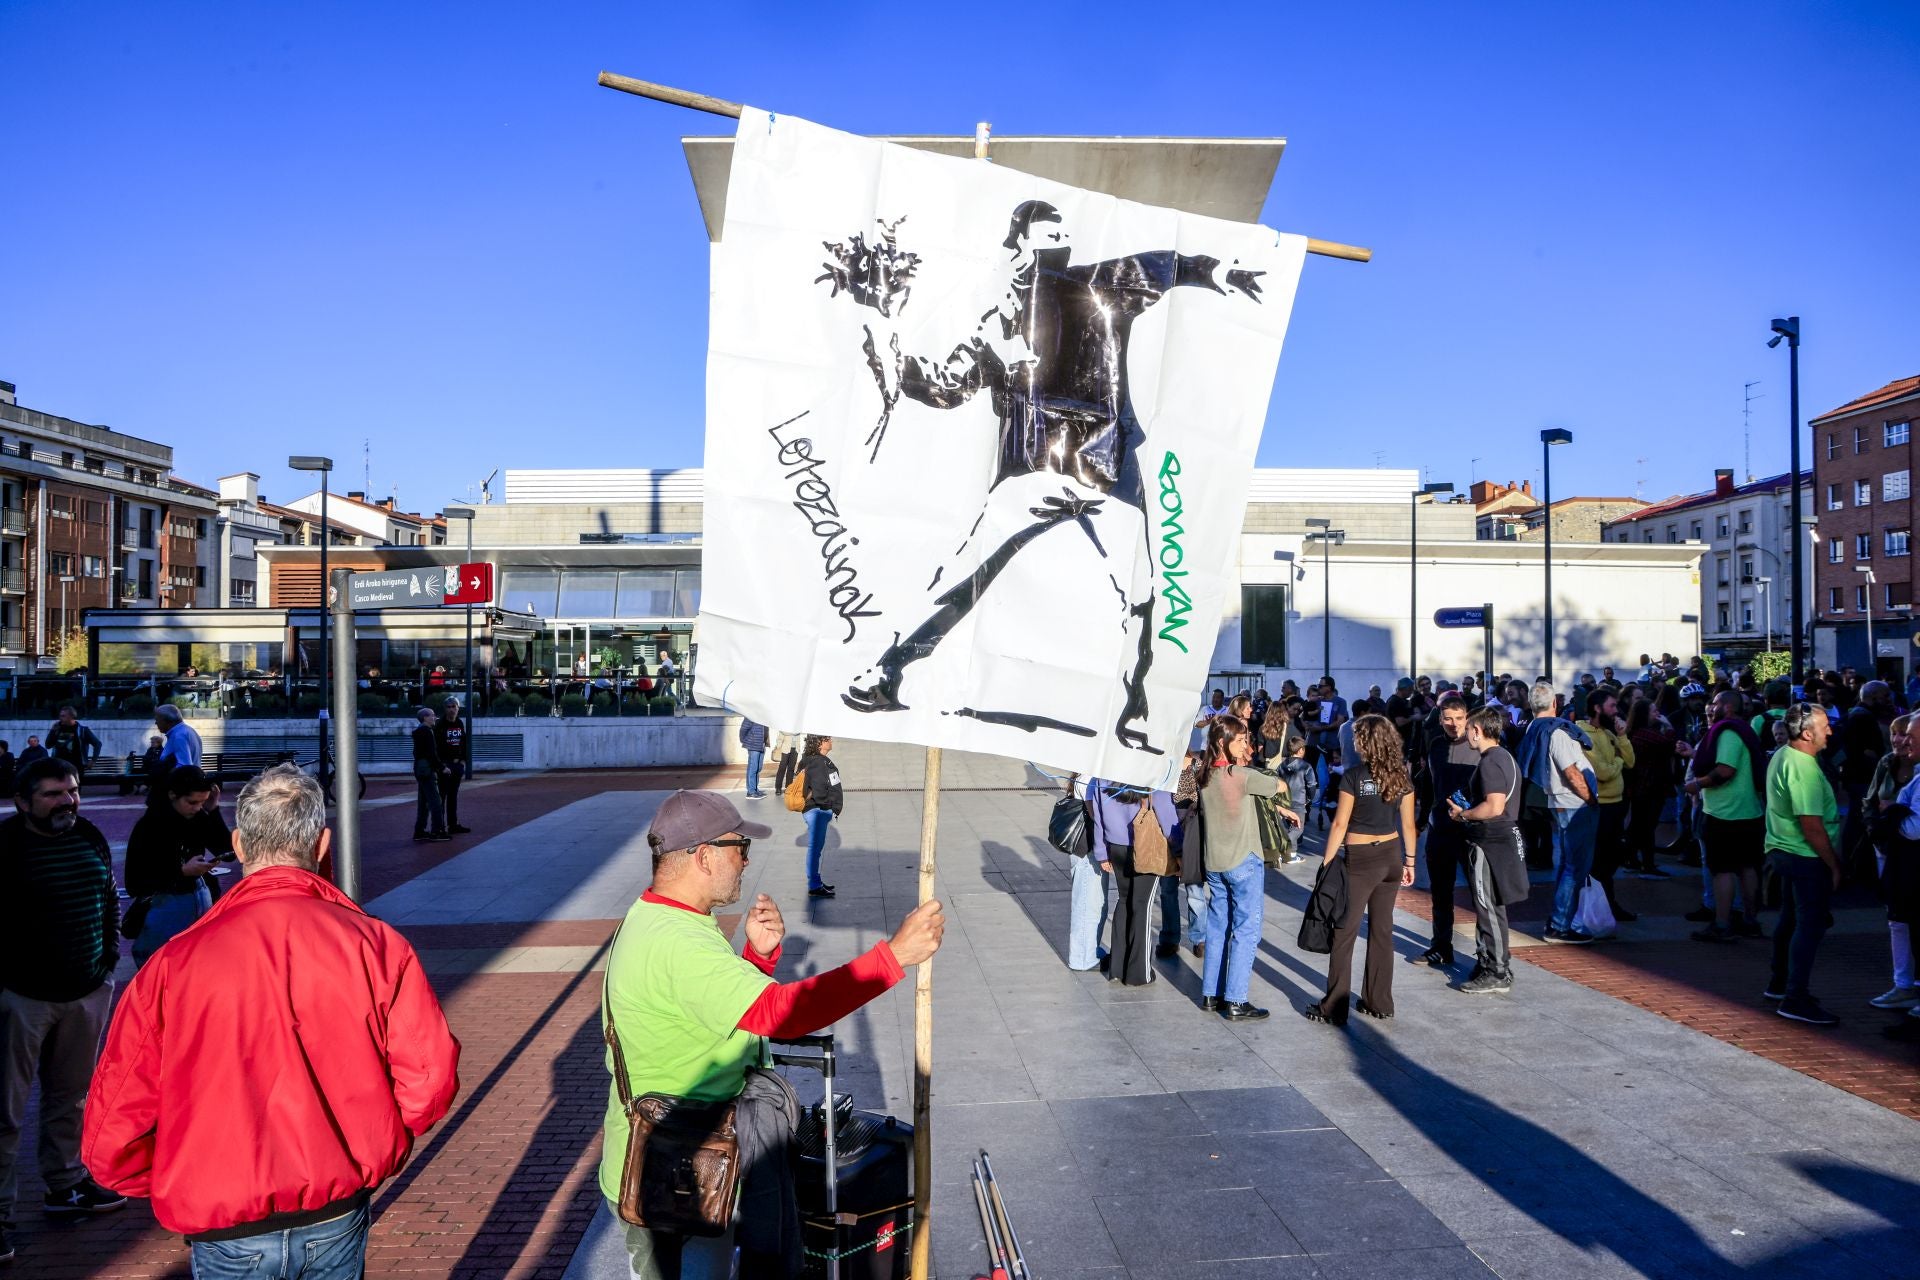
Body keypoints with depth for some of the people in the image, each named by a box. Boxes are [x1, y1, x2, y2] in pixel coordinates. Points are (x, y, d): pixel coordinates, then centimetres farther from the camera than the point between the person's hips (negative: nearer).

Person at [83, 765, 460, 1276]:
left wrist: (180, 1187, 11)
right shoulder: (378, 946, -11)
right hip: (340, 1220, 1)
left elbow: (111, 1137, -8)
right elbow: (429, 1082, -11)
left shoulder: (172, 965, -11)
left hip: (227, 1233, -1)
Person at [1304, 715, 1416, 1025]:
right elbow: (1408, 824, 6)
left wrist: (1326, 862, -6)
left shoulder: (1354, 775, -14)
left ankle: (1334, 1009, 4)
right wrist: (1409, 861, 17)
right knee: (1382, 931, 14)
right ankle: (1379, 1003, 22)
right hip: (1391, 857, 6)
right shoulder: (1401, 777, 2)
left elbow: (1340, 824, -13)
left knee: (1344, 933, 1)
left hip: (1359, 860, -6)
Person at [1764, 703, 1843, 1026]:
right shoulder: (1804, 768, -23)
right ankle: (1795, 999, -4)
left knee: (1791, 919, 20)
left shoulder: (1782, 756, 9)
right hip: (1806, 857, -10)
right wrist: (1833, 864, -15)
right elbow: (1811, 825, -25)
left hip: (1784, 851, 10)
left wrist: (1831, 856, 22)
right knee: (1811, 925, -6)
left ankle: (1780, 983, 31)